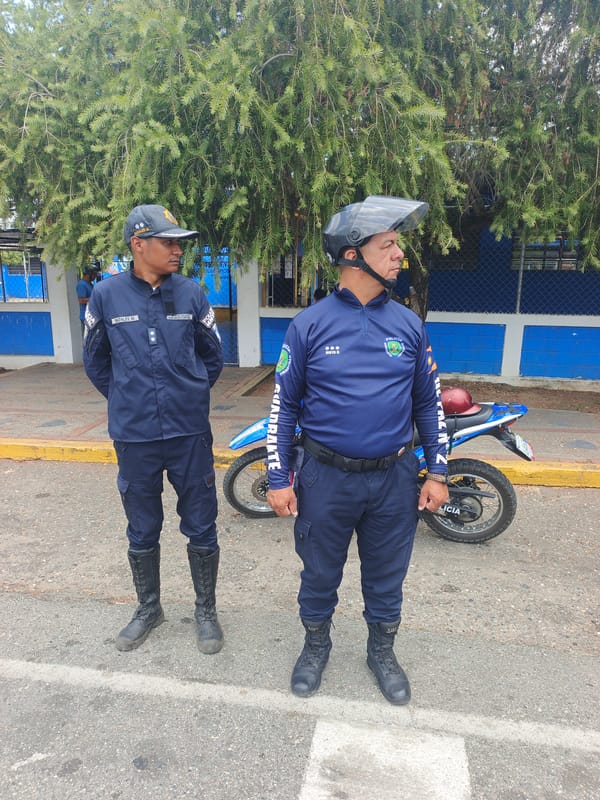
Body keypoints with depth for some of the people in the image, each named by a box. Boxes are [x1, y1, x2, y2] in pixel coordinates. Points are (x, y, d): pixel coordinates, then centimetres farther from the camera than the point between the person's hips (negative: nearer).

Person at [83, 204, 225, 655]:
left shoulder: (191, 293, -1)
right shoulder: (107, 295, -2)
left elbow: (212, 356, 11)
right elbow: (96, 361, 10)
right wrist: (126, 400, 10)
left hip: (190, 433, 0)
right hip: (134, 436, 0)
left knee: (201, 529, 9)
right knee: (142, 532, 16)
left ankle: (206, 611, 29)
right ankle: (148, 608, 37)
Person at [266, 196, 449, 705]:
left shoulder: (409, 325, 0)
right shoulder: (309, 325, -7)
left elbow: (429, 402, 6)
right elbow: (284, 404, -3)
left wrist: (437, 472, 3)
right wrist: (278, 478, -5)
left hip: (394, 478, 2)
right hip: (325, 476, -1)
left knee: (387, 576, 17)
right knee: (320, 572, 17)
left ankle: (382, 651, 42)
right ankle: (316, 644, 43)